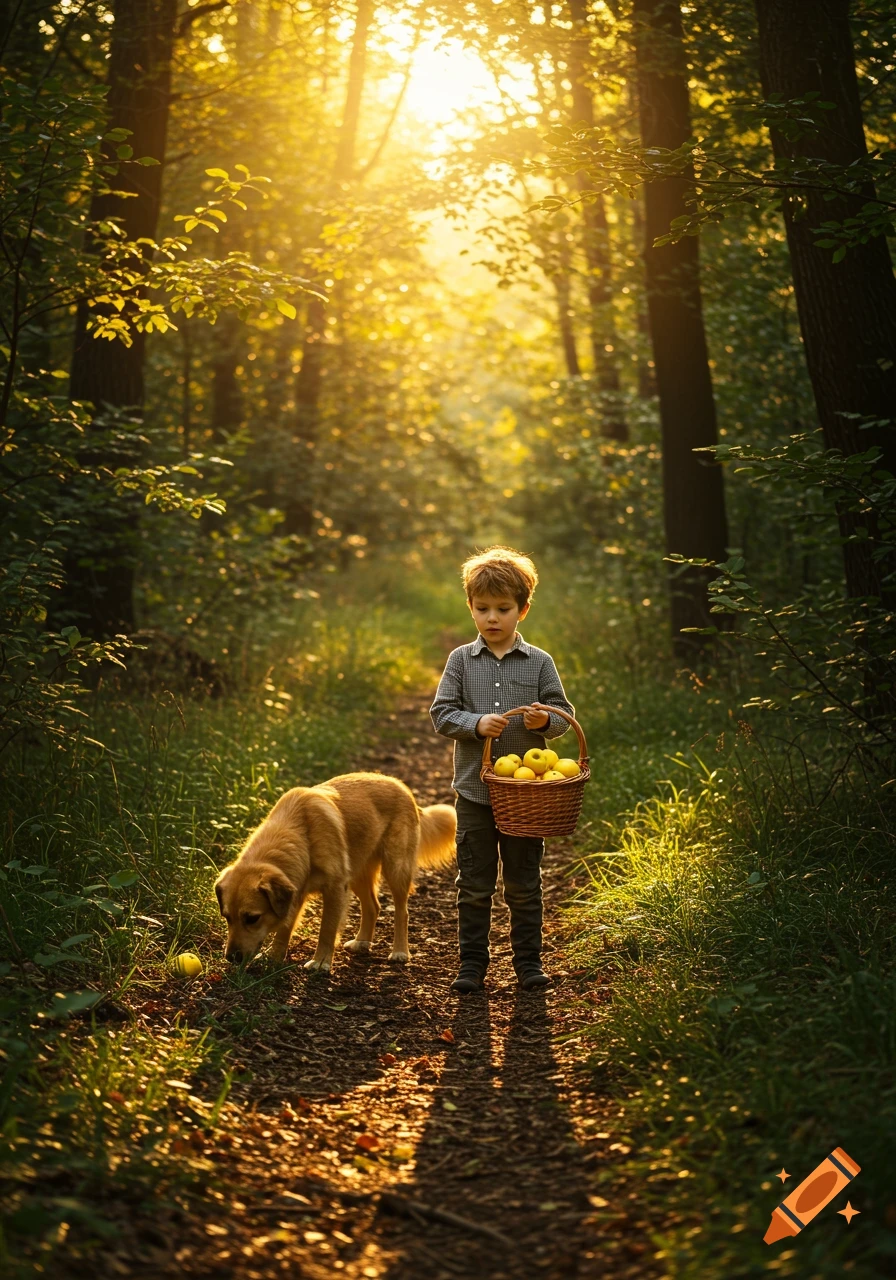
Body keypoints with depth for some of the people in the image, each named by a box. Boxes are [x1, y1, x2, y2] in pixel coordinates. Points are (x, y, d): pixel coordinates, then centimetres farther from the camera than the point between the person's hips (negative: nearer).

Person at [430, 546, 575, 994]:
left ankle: (528, 961, 19)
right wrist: (476, 723, -18)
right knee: (474, 886, 6)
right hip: (474, 791, 0)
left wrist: (546, 719, -18)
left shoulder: (539, 662, 2)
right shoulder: (461, 660, 2)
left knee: (524, 885, 8)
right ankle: (472, 963, 16)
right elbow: (441, 714, -1)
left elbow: (564, 715, 4)